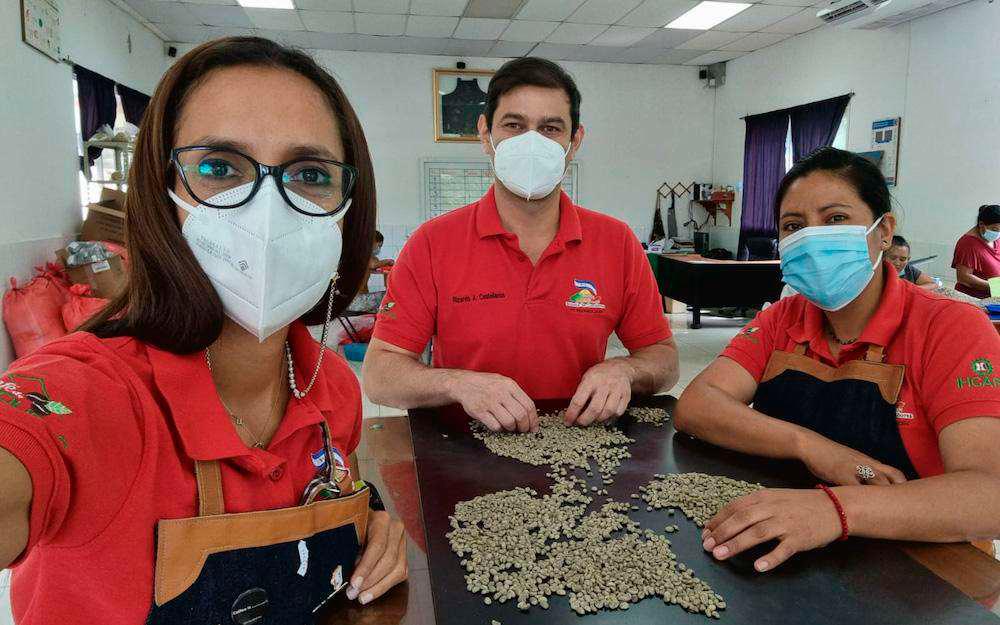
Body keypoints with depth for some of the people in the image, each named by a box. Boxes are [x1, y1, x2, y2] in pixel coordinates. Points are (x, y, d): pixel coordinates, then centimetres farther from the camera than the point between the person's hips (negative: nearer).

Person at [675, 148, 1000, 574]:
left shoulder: (951, 328, -9)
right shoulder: (783, 321, 4)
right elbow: (693, 407, -8)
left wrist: (839, 507, -39)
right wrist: (811, 447, -22)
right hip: (776, 558, 4)